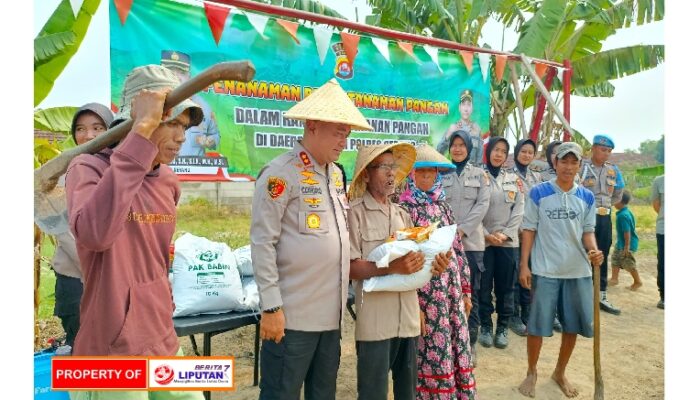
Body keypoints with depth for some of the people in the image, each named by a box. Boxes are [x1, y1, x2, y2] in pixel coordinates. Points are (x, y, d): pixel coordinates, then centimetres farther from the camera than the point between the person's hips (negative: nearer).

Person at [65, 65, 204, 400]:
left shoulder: (168, 182, 5)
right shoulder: (89, 168, -15)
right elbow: (93, 234, -37)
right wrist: (141, 133, -35)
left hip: (164, 343, 6)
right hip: (112, 355, -6)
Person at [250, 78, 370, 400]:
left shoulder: (335, 174, 12)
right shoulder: (280, 173, -12)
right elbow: (262, 243, -15)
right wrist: (271, 307, -16)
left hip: (331, 313, 8)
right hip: (293, 314, -8)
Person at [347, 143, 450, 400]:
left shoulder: (402, 214, 13)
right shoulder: (355, 213, -8)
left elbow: (413, 263, 16)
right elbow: (350, 267, -15)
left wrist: (433, 266, -4)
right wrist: (392, 267, -25)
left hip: (408, 317, 7)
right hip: (375, 321, -6)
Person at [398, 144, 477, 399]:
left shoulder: (443, 206, 10)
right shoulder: (403, 209, -8)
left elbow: (458, 248, 13)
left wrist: (466, 289, 13)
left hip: (451, 287, 6)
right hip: (424, 290, -6)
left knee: (457, 347, 12)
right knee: (432, 350, 2)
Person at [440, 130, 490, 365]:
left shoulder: (480, 175, 10)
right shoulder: (440, 174, 7)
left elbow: (482, 205, 0)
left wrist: (463, 229, -12)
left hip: (471, 241, 1)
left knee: (471, 294, 6)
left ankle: (470, 344, 17)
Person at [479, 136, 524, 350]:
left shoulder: (514, 179, 10)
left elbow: (519, 210, 5)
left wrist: (505, 233, -7)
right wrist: (486, 234, -12)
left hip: (507, 241, 3)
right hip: (482, 240, -2)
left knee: (505, 286, 7)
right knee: (484, 286, 3)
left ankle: (502, 327, 19)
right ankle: (485, 326, 16)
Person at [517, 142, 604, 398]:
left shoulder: (587, 197, 5)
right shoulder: (538, 193, -4)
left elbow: (587, 231, 9)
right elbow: (529, 230, -2)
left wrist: (594, 251, -13)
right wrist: (524, 265, -6)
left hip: (578, 271, 3)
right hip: (545, 270, -3)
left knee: (573, 326, 12)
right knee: (538, 324, 3)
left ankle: (560, 373, 33)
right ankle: (531, 373, 25)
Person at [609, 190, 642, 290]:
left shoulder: (623, 215, -28)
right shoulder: (626, 211, 2)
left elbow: (627, 232, -27)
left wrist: (627, 246, -21)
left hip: (628, 244, -10)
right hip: (620, 243, 10)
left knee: (629, 263, 5)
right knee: (615, 259, 16)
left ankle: (637, 282, 22)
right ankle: (614, 279, 26)